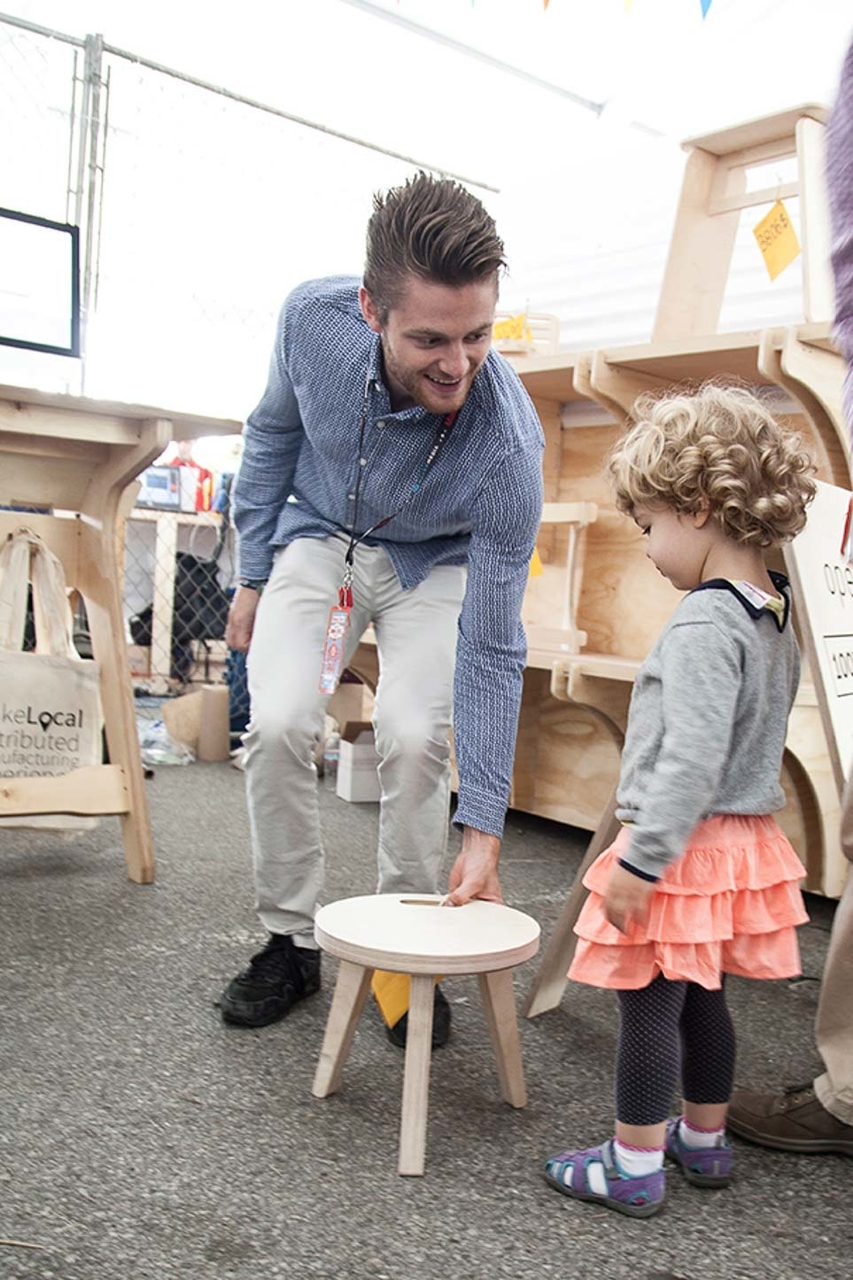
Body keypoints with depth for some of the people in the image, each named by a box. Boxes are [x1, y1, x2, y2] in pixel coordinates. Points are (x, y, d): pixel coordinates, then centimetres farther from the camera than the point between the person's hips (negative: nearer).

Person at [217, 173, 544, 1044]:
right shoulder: (313, 318, -28)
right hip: (320, 535, 2)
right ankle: (290, 940, 4)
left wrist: (483, 829, -29)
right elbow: (273, 433, -4)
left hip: (436, 562, -2)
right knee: (279, 723, -15)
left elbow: (491, 648, -30)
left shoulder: (506, 447, -36)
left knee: (415, 737, -20)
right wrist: (253, 575, 0)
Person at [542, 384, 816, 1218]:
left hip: (684, 847, -9)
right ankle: (703, 1141, 38)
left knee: (648, 1002, 4)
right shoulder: (774, 611, 7)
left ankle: (634, 1168, 19)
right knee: (701, 997, 21)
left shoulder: (704, 623, -23)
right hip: (743, 839, 9)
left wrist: (642, 860, -22)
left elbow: (692, 760, -28)